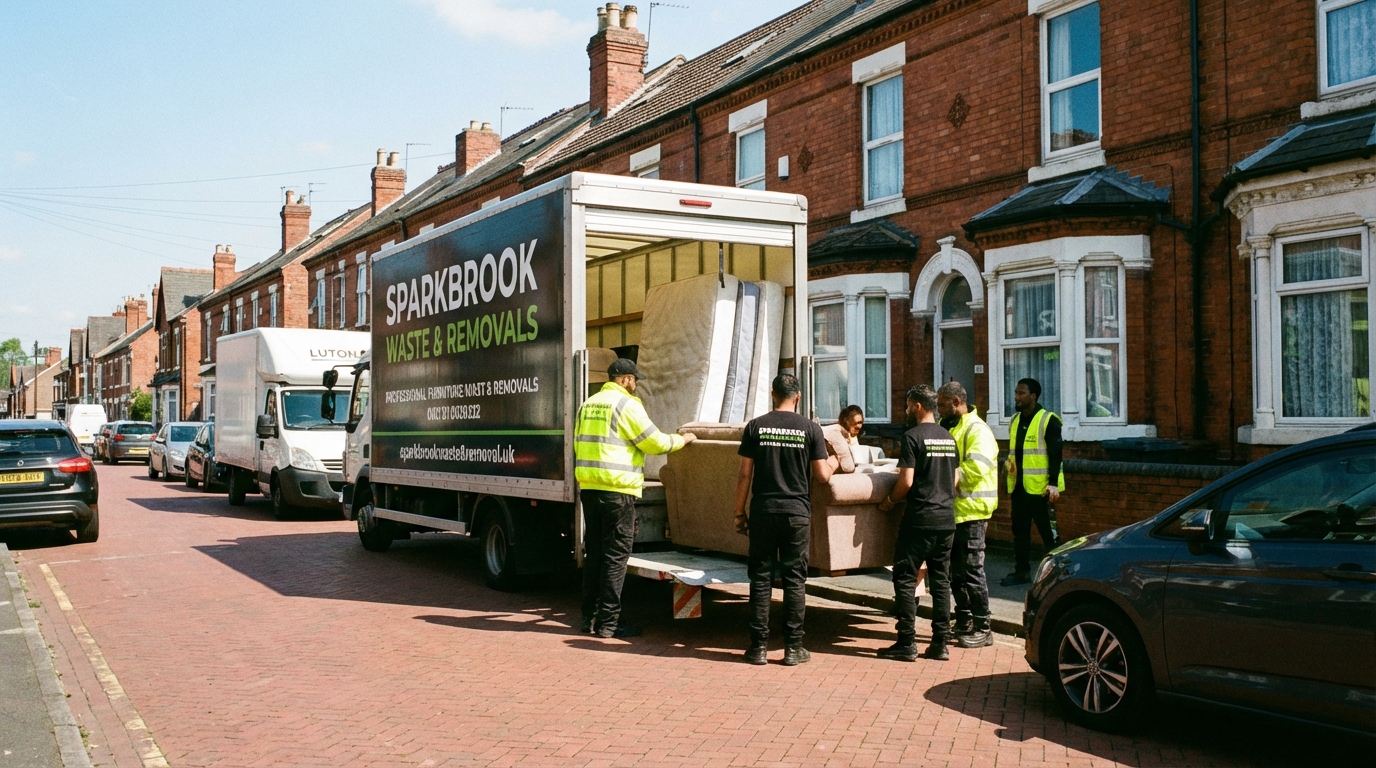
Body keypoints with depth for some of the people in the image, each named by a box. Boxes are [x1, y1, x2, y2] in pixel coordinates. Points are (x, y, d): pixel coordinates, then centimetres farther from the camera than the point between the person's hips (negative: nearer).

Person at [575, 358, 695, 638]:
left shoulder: (589, 404, 15)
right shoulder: (626, 404, -9)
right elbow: (655, 442, -8)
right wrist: (682, 440, 7)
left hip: (588, 486, 8)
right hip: (617, 489, -8)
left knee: (594, 552, 14)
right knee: (616, 554, -1)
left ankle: (590, 616, 20)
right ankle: (607, 623, 2)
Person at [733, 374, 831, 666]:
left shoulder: (756, 426, 0)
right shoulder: (810, 428, -1)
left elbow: (744, 474, 0)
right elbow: (822, 475, -2)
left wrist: (739, 513, 8)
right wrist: (833, 466, 21)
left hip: (763, 512, 1)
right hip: (797, 513, 0)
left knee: (761, 579, 7)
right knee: (795, 581, 7)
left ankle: (759, 646, 10)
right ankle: (793, 647, 10)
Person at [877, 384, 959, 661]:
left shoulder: (913, 436, -11)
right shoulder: (949, 438, 11)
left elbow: (906, 481, -15)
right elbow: (954, 480, 17)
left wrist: (890, 500, 1)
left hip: (919, 520, -7)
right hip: (947, 519, 7)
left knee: (905, 579, 0)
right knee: (940, 581, 10)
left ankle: (907, 643, 0)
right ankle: (941, 643, 12)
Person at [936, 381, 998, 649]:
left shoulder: (976, 430, -14)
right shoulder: (947, 427, 15)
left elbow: (976, 468, -27)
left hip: (970, 510, -9)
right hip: (951, 510, 9)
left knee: (971, 571, -4)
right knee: (955, 570, 14)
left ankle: (983, 629, 5)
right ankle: (964, 622, 25)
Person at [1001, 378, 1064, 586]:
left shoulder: (1048, 420, -9)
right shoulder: (1015, 421, 13)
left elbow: (1055, 454, -13)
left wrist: (1053, 484, -18)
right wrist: (1010, 472, 14)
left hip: (1039, 488, -7)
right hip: (1019, 487, 8)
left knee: (1047, 531, -1)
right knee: (1020, 530, 11)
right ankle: (1021, 571, 20)